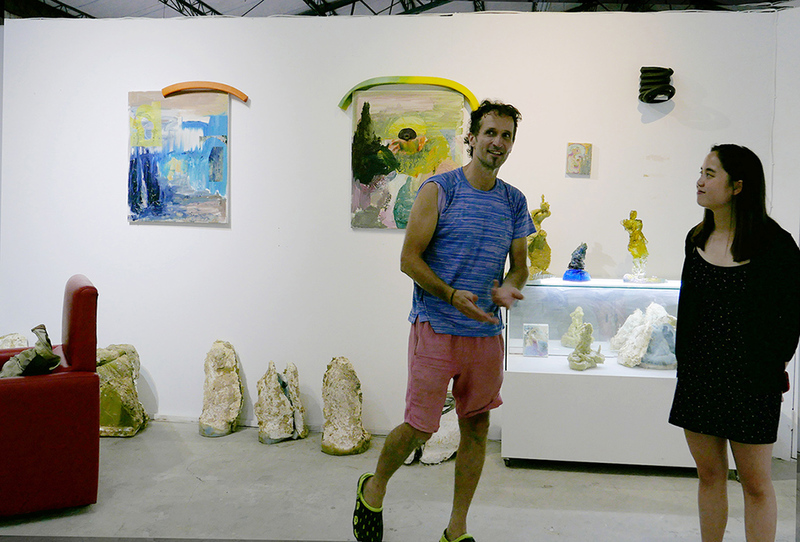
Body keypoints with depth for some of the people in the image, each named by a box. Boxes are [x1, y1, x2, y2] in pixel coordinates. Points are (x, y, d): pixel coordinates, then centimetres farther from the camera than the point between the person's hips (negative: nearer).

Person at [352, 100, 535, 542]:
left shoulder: (515, 202, 11)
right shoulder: (438, 190, -4)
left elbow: (519, 265, 16)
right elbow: (409, 259, -7)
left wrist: (508, 287, -8)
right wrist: (452, 295, -20)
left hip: (486, 332, 5)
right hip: (436, 327, -5)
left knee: (476, 427, 9)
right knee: (420, 427, -3)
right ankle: (373, 489, 28)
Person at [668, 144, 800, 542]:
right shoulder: (697, 238, 6)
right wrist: (684, 358, 12)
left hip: (751, 375, -5)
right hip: (698, 372, 5)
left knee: (756, 483, 5)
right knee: (709, 474, 14)